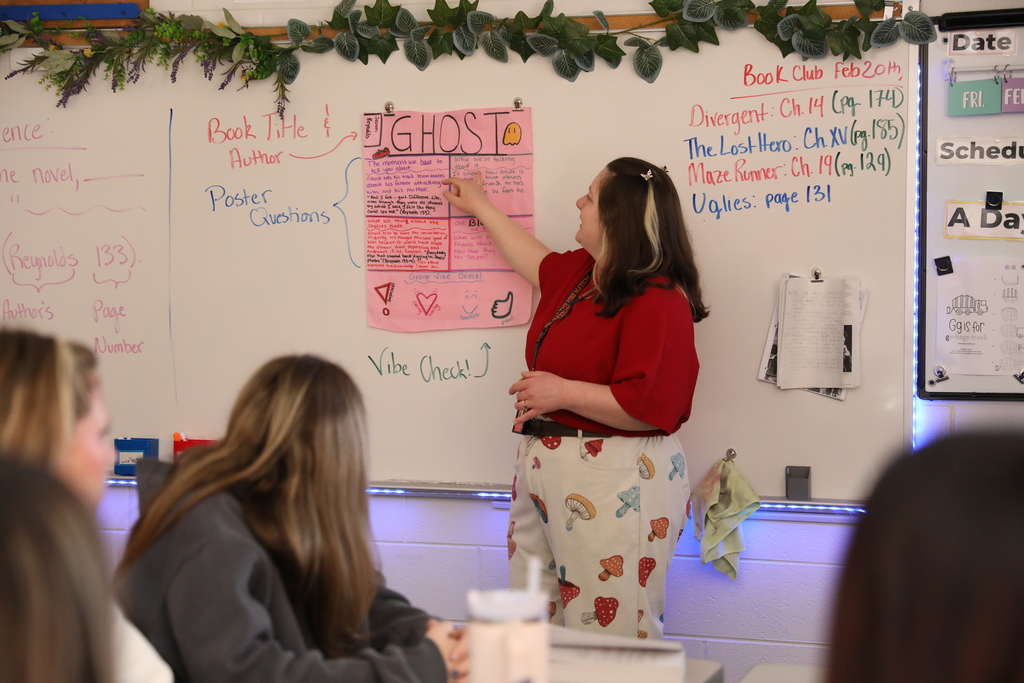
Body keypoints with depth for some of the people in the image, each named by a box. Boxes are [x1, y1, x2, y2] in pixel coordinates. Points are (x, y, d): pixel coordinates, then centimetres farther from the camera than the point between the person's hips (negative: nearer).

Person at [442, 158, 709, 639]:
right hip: (543, 468, 10)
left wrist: (562, 392, -16)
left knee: (610, 636, -5)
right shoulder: (577, 273, 13)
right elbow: (535, 260, 37)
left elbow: (646, 406, -23)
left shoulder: (657, 300, -16)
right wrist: (480, 207, 47)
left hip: (613, 486, -10)